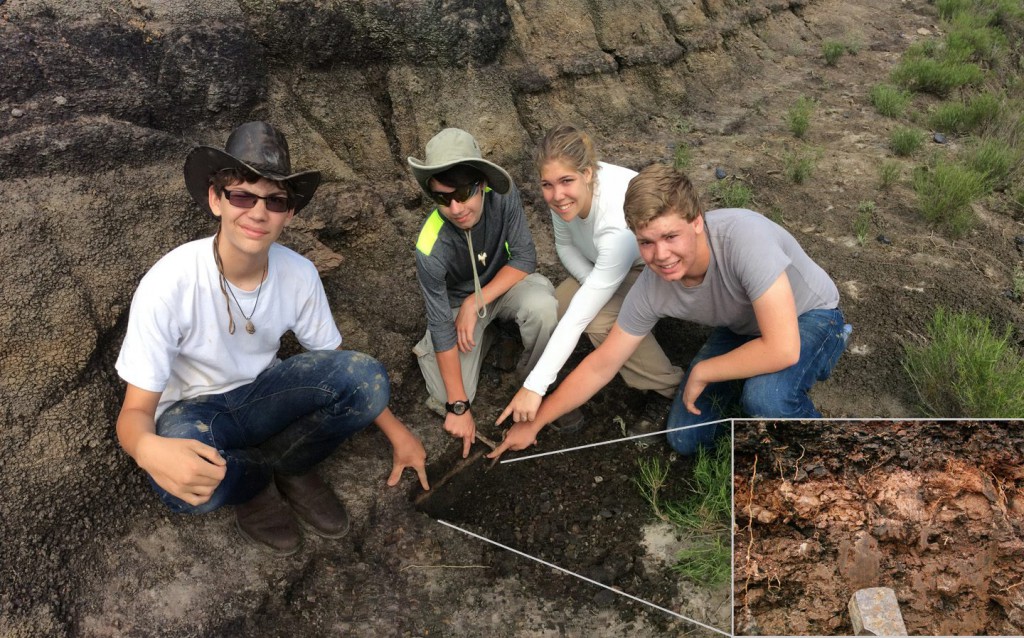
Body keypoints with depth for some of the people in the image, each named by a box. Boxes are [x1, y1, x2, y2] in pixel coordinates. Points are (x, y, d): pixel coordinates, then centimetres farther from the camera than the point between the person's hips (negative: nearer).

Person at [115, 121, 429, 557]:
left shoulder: (299, 274, -16)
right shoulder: (168, 285, -28)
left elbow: (335, 363, 0)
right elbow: (135, 411, -25)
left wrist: (395, 432, -3)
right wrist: (148, 449, -50)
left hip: (261, 394, 3)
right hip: (194, 410, -2)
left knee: (367, 377, -24)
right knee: (185, 481, -39)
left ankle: (285, 465, 0)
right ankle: (252, 481, -1)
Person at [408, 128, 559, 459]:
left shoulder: (502, 196, -29)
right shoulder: (431, 249, -32)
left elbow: (525, 257, -19)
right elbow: (443, 326, -26)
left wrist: (476, 303, -30)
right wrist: (458, 407, -23)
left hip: (503, 281, 2)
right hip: (456, 300, -1)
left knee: (542, 306, -33)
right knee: (447, 398, -14)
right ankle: (427, 350, 19)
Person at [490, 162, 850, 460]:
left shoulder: (743, 236, -41)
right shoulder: (652, 290, -23)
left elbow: (782, 350, -42)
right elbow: (599, 367, -11)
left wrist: (701, 373, -27)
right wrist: (534, 423, -6)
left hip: (809, 317, -4)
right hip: (742, 329, 5)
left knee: (765, 396, -36)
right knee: (685, 440, 0)